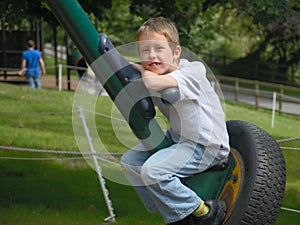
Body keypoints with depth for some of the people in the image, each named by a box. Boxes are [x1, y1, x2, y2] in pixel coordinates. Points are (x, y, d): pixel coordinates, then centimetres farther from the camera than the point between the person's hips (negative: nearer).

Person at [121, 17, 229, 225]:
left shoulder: (191, 72, -24)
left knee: (152, 170, -25)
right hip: (177, 137, 10)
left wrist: (143, 70, -18)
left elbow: (153, 83, -39)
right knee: (130, 161, 9)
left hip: (206, 145, -9)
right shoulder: (157, 75, 0)